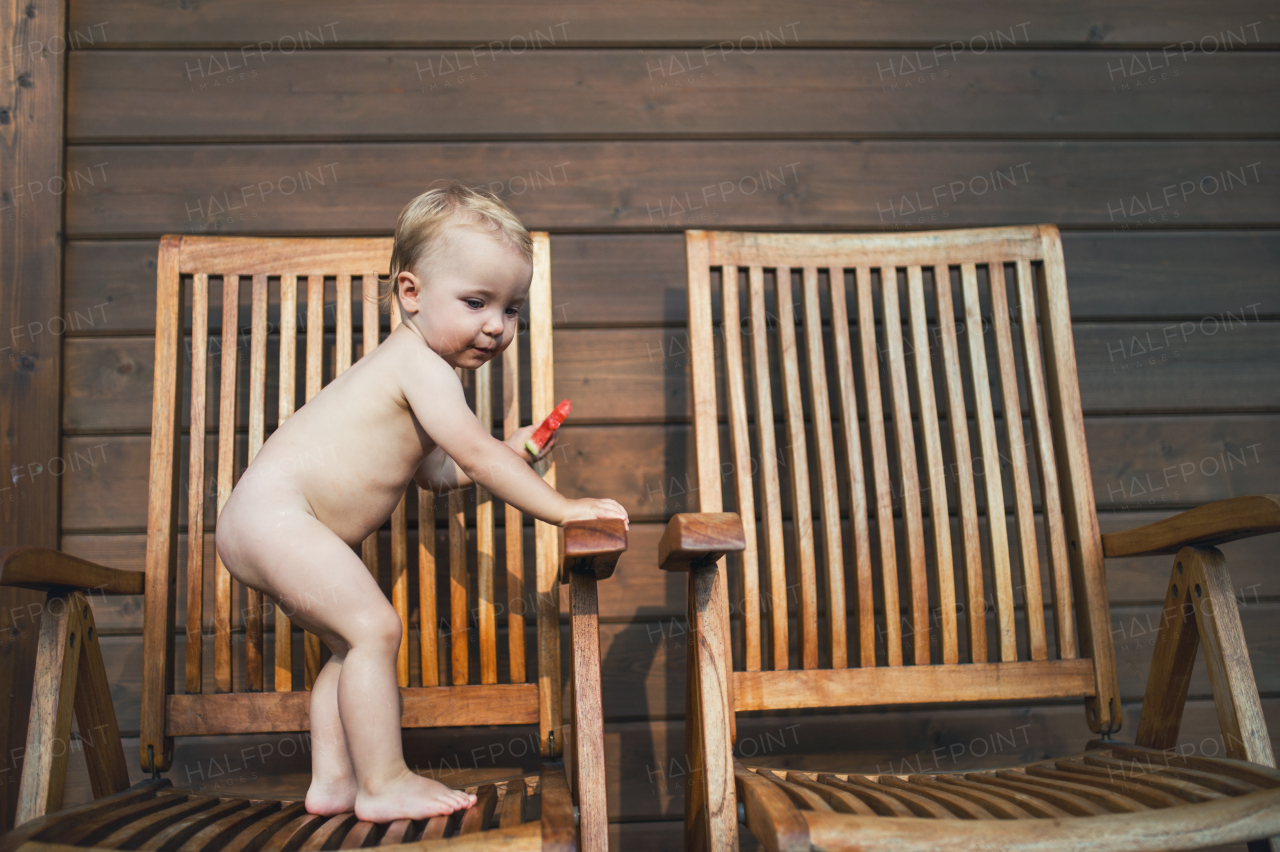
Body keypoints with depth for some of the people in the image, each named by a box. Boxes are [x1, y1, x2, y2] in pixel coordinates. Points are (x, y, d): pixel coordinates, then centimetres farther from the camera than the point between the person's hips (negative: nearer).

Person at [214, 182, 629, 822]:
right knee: (374, 627, -16)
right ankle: (383, 785, -9)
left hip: (265, 521, 11)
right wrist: (560, 508, -17)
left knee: (352, 643, 15)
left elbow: (437, 470, 20)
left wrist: (508, 455, 9)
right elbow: (476, 455, -21)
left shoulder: (414, 365, 17)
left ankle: (331, 781, 20)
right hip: (274, 512, -11)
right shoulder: (422, 366, -16)